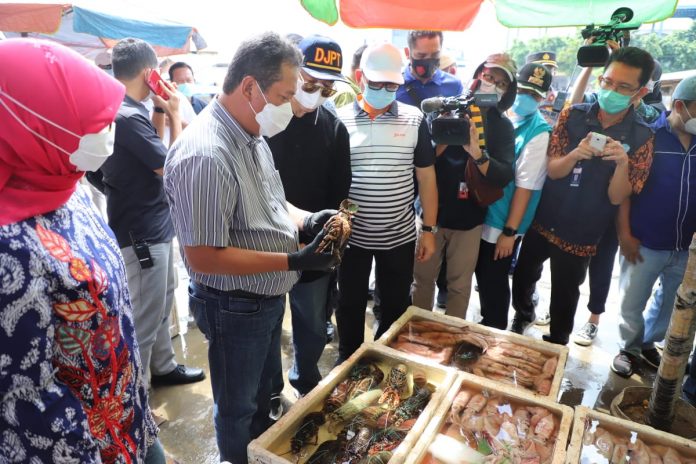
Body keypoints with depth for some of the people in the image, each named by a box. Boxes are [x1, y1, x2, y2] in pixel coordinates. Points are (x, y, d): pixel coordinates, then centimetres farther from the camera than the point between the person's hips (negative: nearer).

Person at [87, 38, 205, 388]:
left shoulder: (121, 110, 7)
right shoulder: (128, 116, -23)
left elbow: (151, 150, 15)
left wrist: (159, 111, 6)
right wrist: (174, 114, -11)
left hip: (152, 226, 11)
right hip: (141, 233, -11)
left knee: (161, 303, 23)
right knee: (144, 319, 2)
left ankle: (163, 367, 41)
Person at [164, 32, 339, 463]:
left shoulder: (251, 134, 0)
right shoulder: (205, 155, -29)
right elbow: (203, 257, -28)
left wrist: (306, 219, -7)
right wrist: (294, 261, -27)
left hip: (269, 296, 9)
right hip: (235, 308, -9)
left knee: (265, 389, 31)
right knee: (239, 408, 18)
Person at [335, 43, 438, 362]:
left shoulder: (414, 119, -2)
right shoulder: (340, 120, -4)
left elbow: (426, 178, 2)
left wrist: (429, 230, 0)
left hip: (400, 236, 1)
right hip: (351, 235, 0)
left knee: (396, 308, 16)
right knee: (350, 307, 16)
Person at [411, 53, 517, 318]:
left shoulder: (502, 126, 1)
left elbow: (504, 177, -12)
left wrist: (477, 153, -27)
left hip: (468, 219, 0)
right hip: (432, 212, 0)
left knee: (459, 285, 11)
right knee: (423, 277, 11)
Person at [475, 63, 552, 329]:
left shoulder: (539, 134, -14)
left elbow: (525, 186, -17)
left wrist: (510, 231, -17)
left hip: (502, 222, -6)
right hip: (480, 213, 6)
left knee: (494, 281, 8)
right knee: (482, 274, 19)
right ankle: (485, 325, 41)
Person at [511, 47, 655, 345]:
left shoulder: (641, 138, -8)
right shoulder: (573, 116, -5)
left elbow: (617, 197, -12)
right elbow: (552, 170, -8)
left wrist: (623, 163, -30)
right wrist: (576, 155, -28)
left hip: (582, 234, -1)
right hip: (542, 221, 2)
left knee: (564, 297, 10)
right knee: (522, 276, 16)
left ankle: (555, 350, 35)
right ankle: (523, 314, 47)